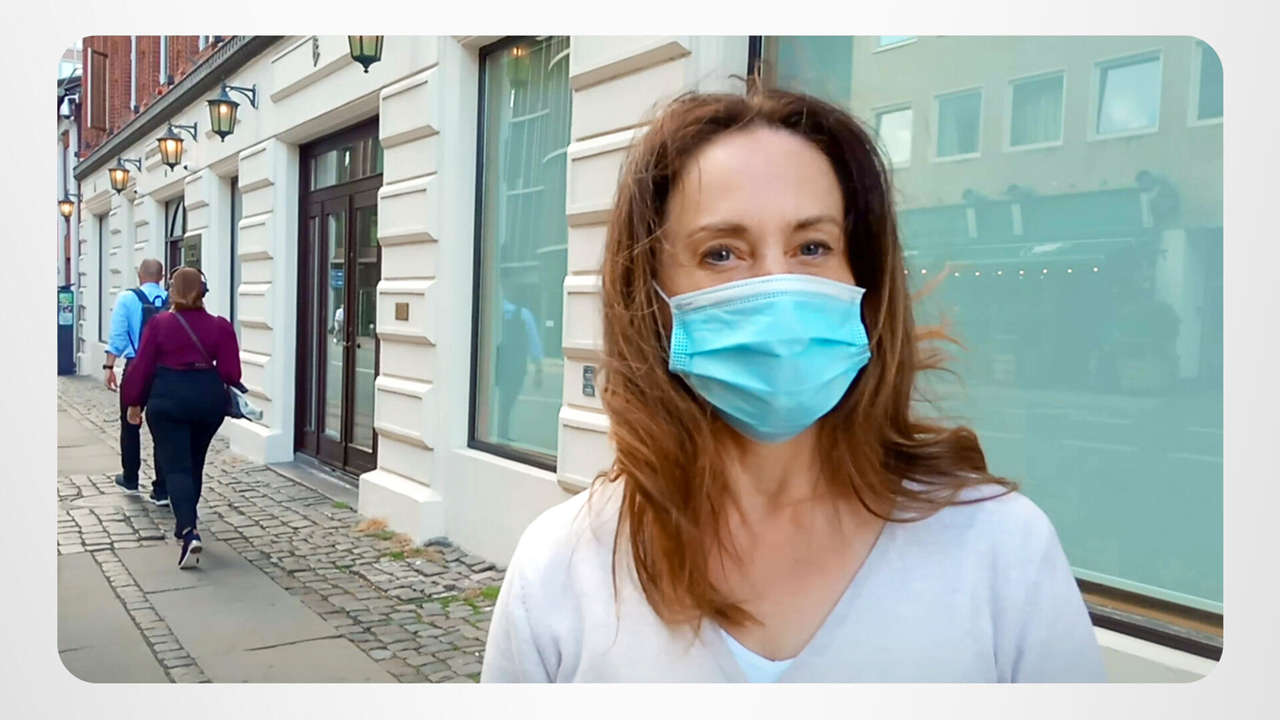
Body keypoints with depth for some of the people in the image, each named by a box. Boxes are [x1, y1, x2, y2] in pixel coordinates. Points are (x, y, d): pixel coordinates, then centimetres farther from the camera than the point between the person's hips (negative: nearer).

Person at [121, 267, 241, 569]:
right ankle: (185, 520, 33)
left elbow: (142, 366, -1)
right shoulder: (219, 326, -1)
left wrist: (135, 403, 11)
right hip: (209, 396, 3)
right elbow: (231, 374, -3)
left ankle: (189, 531, -20)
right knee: (194, 464, 20)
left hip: (168, 397, -3)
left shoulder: (159, 324, -5)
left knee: (176, 467, -3)